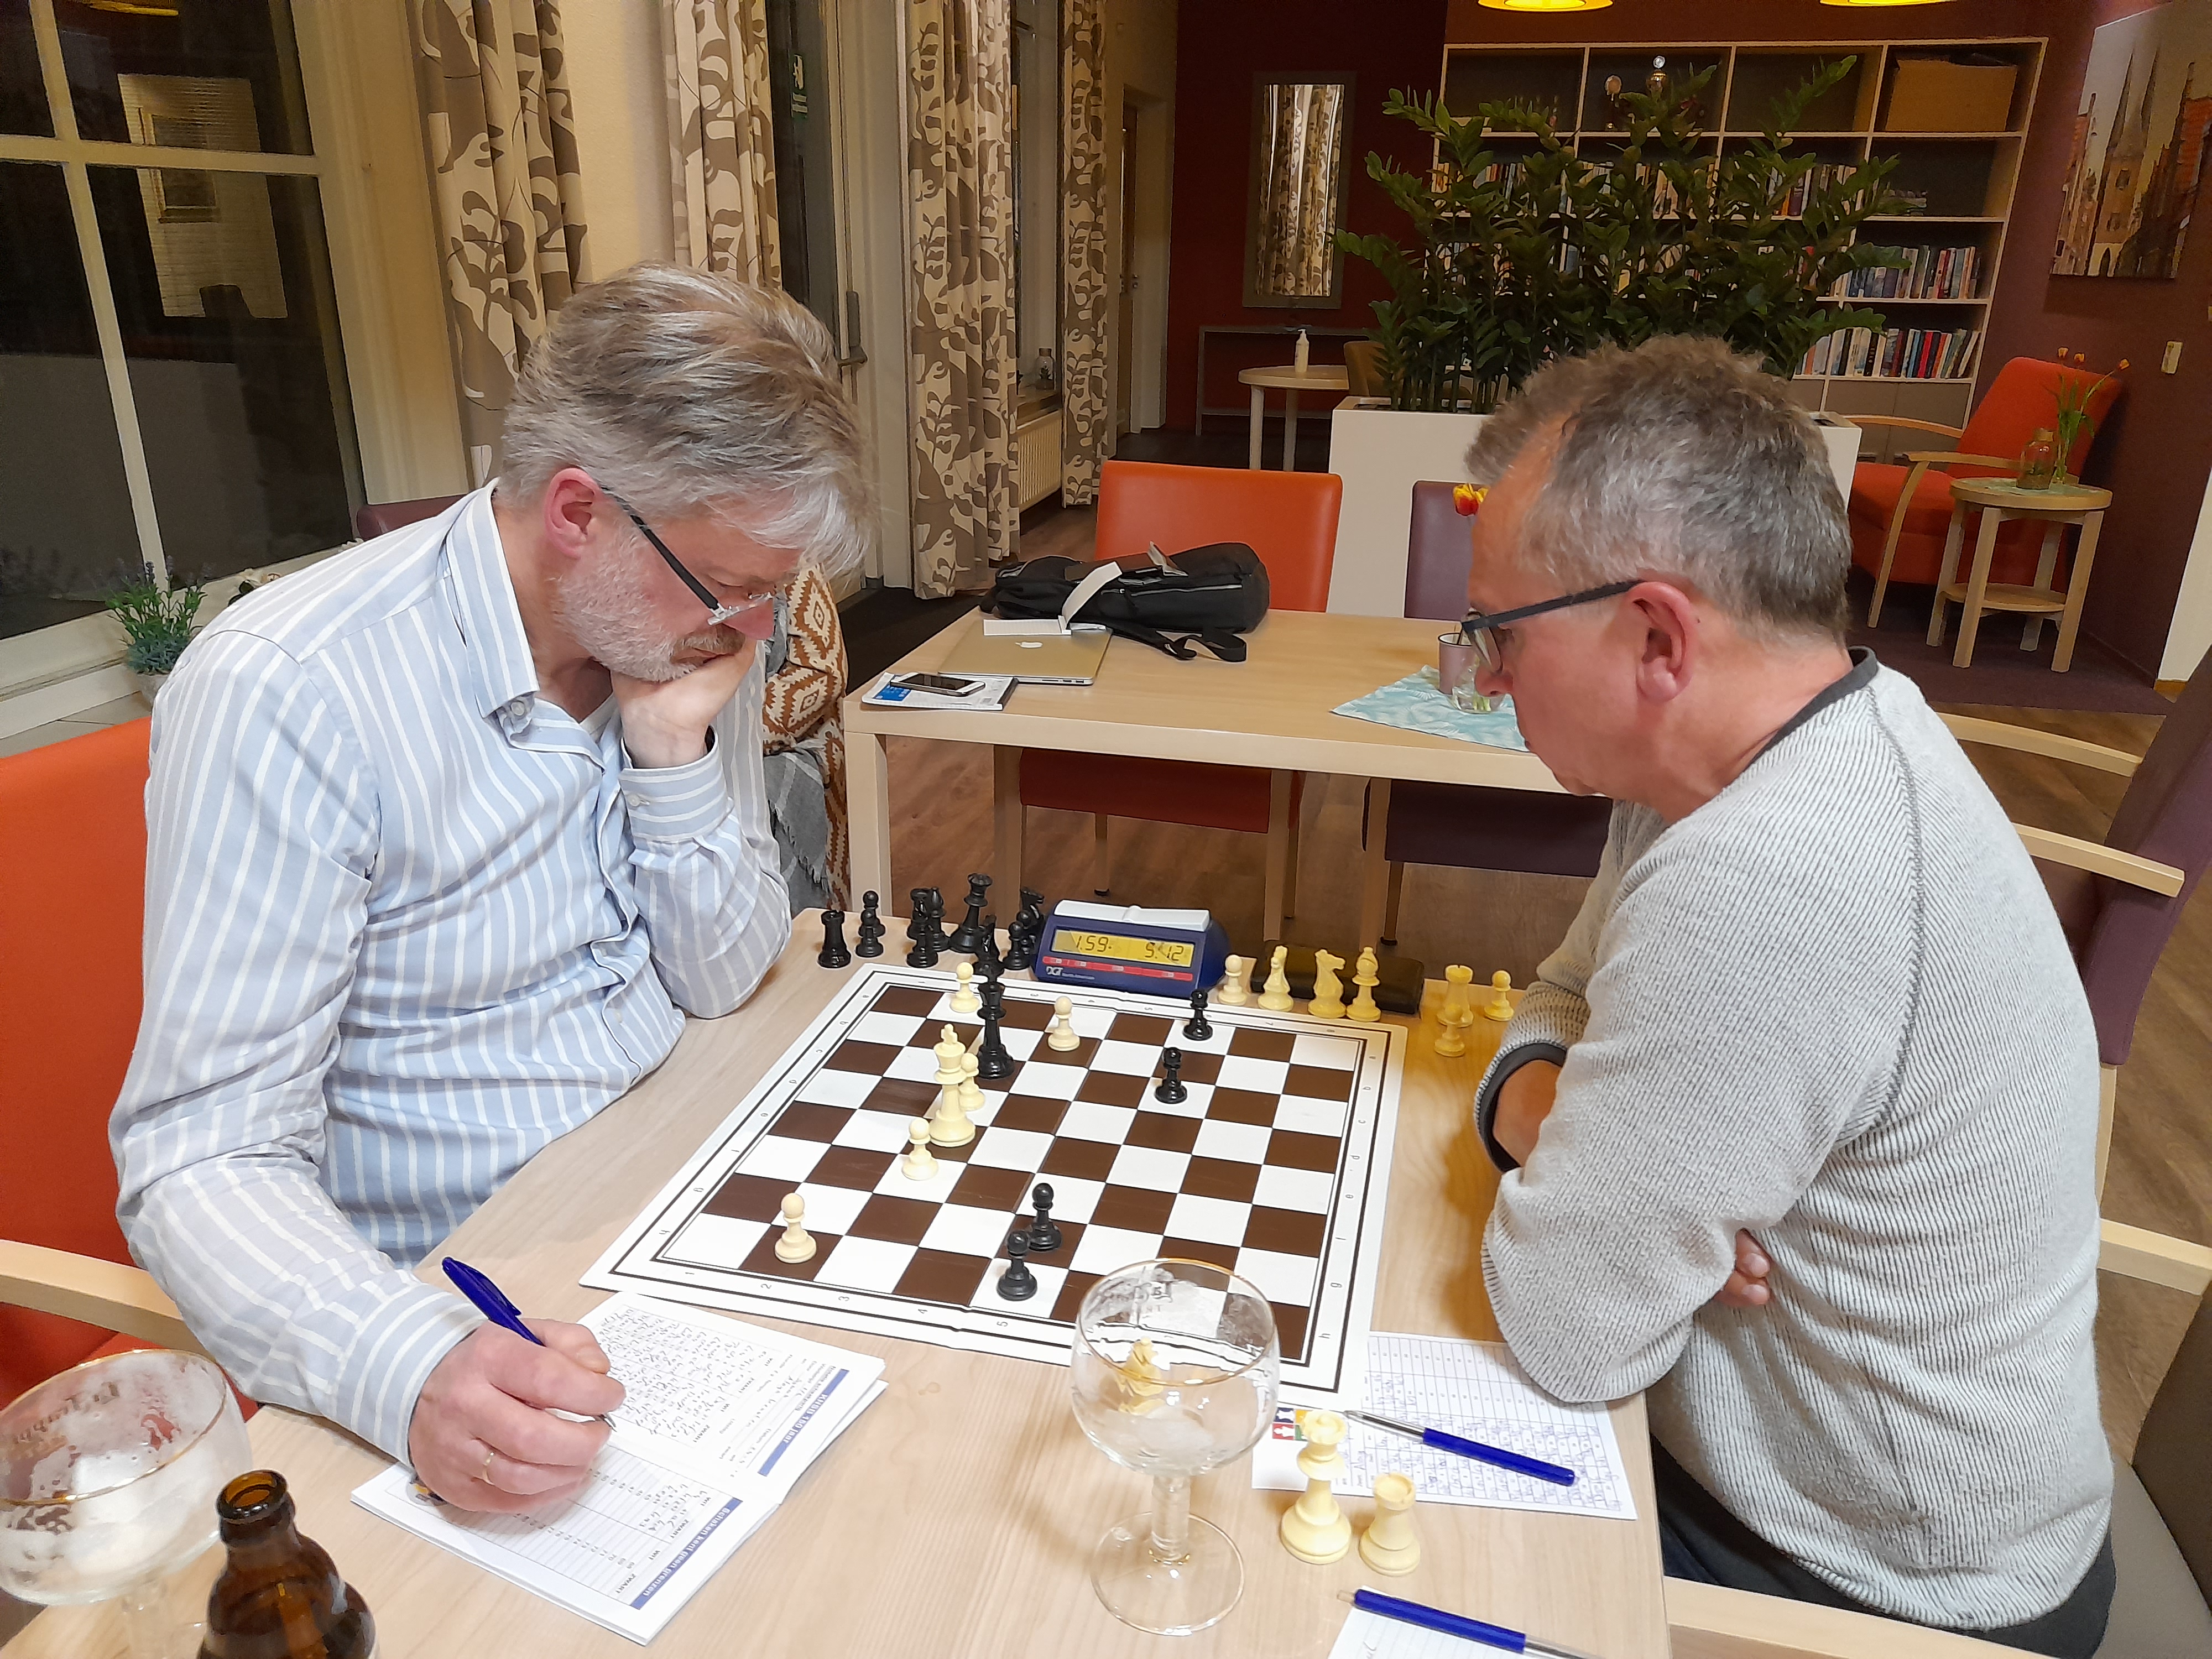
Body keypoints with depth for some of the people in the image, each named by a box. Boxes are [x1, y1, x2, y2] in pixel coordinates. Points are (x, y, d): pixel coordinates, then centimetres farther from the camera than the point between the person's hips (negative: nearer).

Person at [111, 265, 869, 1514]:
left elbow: (722, 980, 0)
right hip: (478, 1307, -4)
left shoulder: (692, 626, -4)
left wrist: (676, 756, -16)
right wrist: (414, 1369, -39)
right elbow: (209, 1156, -21)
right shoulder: (285, 695, -21)